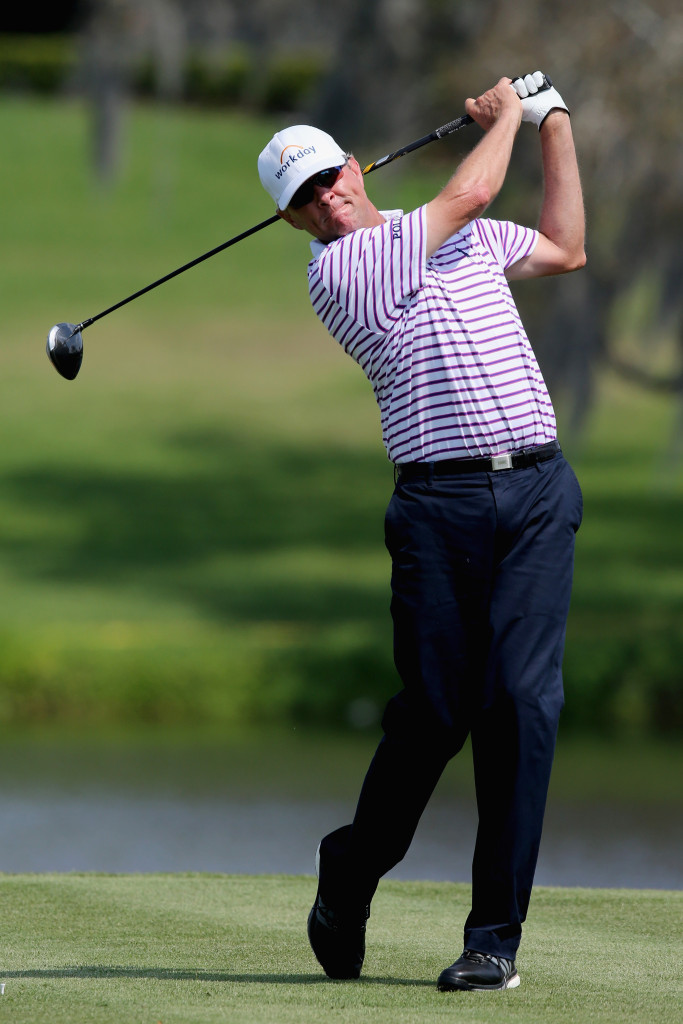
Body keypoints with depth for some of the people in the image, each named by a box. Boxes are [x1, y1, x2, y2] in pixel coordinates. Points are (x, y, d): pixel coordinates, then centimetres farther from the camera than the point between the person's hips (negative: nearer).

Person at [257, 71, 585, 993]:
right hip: (441, 504, -4)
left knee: (521, 699, -9)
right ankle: (351, 875, 23)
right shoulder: (338, 271, -3)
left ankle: (497, 933, -6)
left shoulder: (464, 236, 19)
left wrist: (555, 124, 29)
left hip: (537, 491, 4)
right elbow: (469, 193, -5)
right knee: (435, 711, -5)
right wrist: (506, 114, 13)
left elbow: (566, 250, 33)